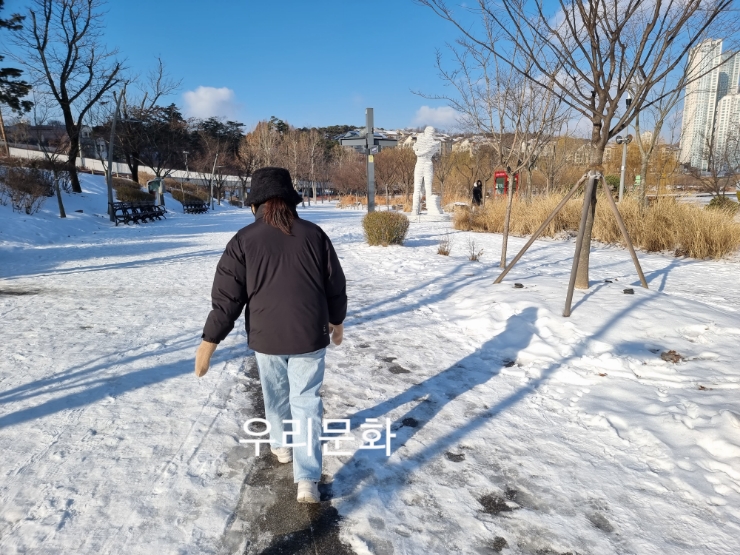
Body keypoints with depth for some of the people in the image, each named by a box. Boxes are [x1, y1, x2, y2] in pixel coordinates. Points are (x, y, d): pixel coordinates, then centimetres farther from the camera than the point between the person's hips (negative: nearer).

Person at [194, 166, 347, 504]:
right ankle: (307, 479, 4)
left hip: (266, 337, 0)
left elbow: (227, 299, -9)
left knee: (276, 394, 23)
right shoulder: (314, 234, -3)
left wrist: (209, 342, -1)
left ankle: (282, 445, 45)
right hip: (310, 336, 1)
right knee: (306, 400, 9)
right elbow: (336, 287, 3)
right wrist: (337, 321, 19)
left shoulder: (244, 240, -8)